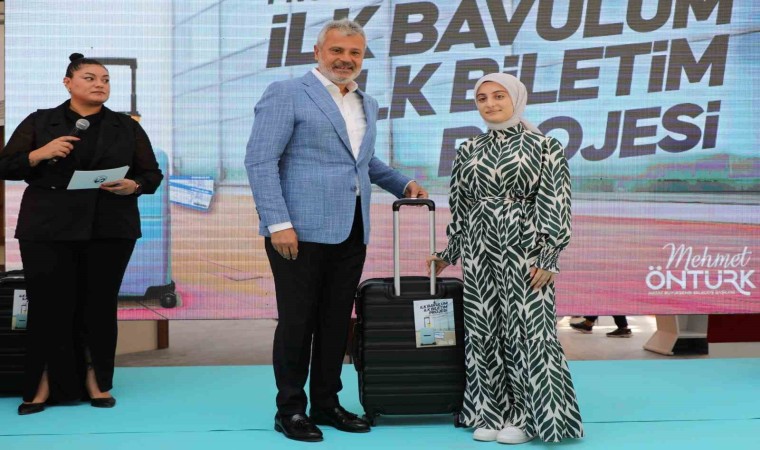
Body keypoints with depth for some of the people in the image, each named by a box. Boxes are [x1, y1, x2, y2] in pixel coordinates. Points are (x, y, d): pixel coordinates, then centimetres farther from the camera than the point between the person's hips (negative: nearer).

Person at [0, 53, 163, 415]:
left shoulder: (127, 127, 10)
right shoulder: (39, 122, 7)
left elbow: (153, 174, 9)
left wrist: (133, 186, -13)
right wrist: (40, 154, -14)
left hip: (110, 230, 1)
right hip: (48, 229, -1)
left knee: (100, 306, 3)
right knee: (49, 305, -2)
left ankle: (96, 382, 14)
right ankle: (43, 385, 9)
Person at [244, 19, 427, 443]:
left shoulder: (367, 105, 17)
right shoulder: (286, 93, -4)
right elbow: (260, 160, -10)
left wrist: (403, 183, 13)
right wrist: (278, 223, -17)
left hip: (351, 233, 7)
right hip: (301, 230, -6)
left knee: (337, 321, 11)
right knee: (297, 320, 1)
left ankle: (326, 403, 24)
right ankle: (291, 409, 14)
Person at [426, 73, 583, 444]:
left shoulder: (543, 146, -2)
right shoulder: (469, 150, 11)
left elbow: (555, 205, -7)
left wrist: (548, 257, -13)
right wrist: (449, 253, 18)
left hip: (524, 249, -4)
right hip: (479, 250, 5)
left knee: (527, 329, -3)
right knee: (483, 330, 6)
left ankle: (525, 416, 9)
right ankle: (491, 414, 17)